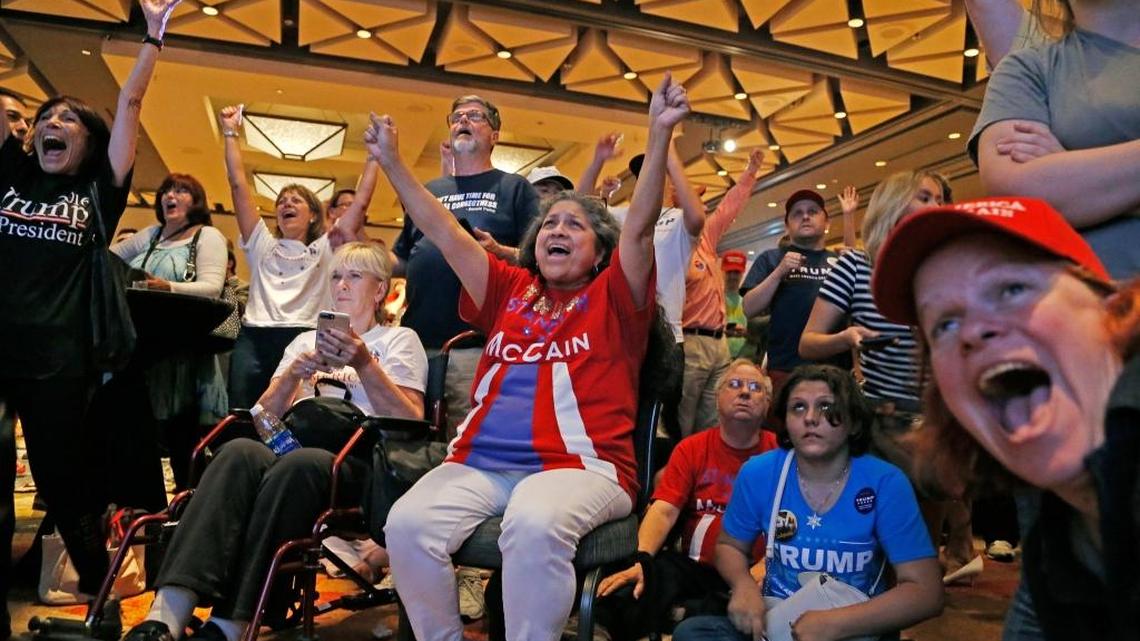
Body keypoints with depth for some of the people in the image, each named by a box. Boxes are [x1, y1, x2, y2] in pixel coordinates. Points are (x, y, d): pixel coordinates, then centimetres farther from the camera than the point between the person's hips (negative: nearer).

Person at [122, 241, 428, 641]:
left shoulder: (400, 340, 15)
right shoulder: (306, 340, 29)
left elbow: (411, 426, -1)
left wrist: (365, 365, -14)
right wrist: (293, 374, -1)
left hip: (358, 462, -3)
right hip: (291, 444, 4)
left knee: (297, 465, -37)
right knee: (240, 453, -31)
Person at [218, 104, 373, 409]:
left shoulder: (325, 248, 18)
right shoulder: (263, 245, 24)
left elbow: (361, 203, 12)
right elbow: (238, 185, 22)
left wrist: (374, 156, 14)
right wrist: (231, 133, 22)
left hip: (303, 340, -3)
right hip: (253, 338, 3)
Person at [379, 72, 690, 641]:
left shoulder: (613, 299, 10)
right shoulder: (510, 292, 18)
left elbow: (640, 227, -4)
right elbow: (443, 232, 19)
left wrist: (660, 134, -14)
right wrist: (391, 161, 18)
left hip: (581, 464, -3)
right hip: (480, 462, 4)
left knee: (535, 526, -36)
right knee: (408, 523, -23)